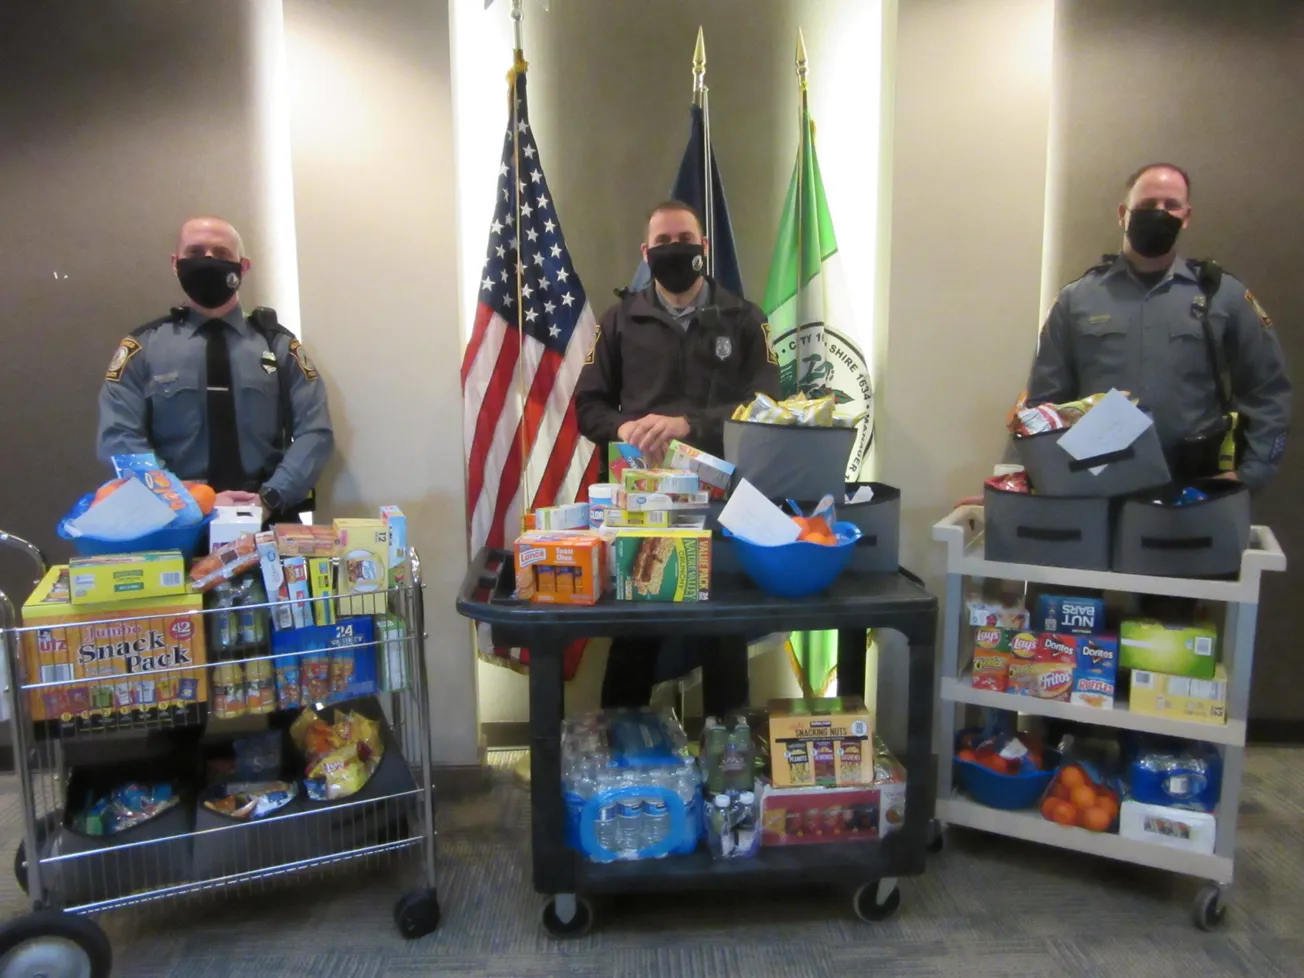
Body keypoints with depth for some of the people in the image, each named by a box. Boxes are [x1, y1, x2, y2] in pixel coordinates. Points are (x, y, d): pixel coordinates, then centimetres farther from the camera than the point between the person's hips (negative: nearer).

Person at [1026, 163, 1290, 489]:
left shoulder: (1224, 295, 4)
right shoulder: (1076, 299, 2)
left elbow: (1268, 393, 7)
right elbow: (1045, 400, 2)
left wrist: (1250, 473, -2)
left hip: (1194, 486, 1)